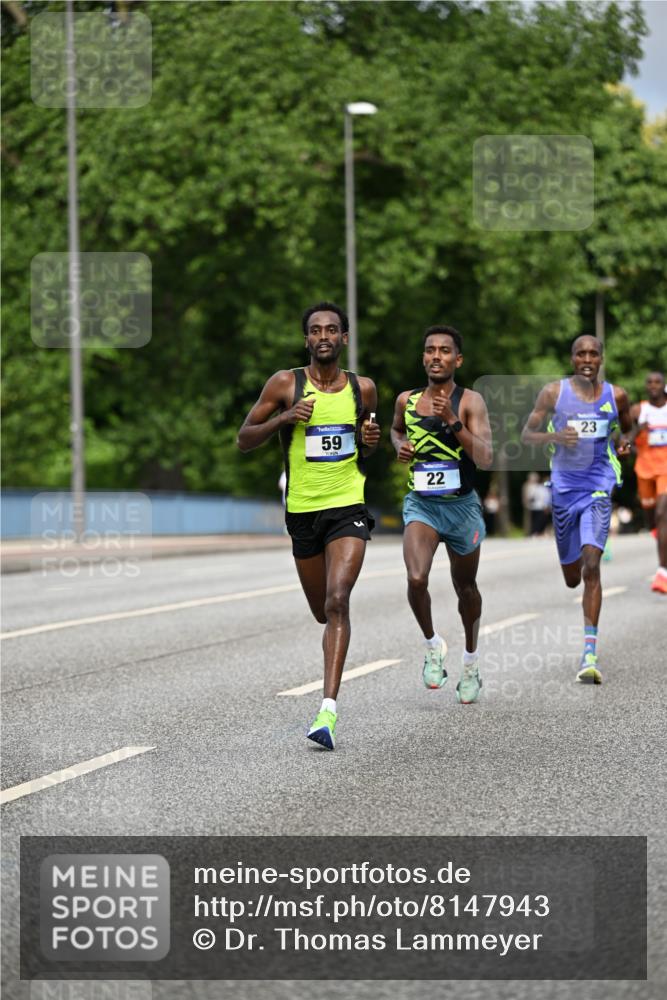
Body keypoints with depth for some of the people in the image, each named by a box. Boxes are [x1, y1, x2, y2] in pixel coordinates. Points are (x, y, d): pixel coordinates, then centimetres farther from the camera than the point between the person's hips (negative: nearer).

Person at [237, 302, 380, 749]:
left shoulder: (363, 389, 5)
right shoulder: (285, 384, -2)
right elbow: (244, 439, 1)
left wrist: (370, 442, -2)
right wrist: (283, 418, -15)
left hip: (349, 507, -1)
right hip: (303, 510, 1)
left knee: (337, 601, -19)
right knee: (323, 611, 12)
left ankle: (329, 708, -24)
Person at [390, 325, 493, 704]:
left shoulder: (470, 402, -11)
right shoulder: (407, 401, 0)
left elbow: (486, 459, -22)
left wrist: (453, 422, -31)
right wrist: (400, 445, 2)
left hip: (462, 506, -1)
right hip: (421, 505, 1)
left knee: (466, 587, 16)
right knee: (416, 579, -23)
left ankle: (471, 661, 39)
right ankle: (433, 644, 3)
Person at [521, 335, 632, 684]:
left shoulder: (616, 395, 3)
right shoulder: (553, 392, -2)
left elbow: (627, 428, 21)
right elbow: (526, 435, 1)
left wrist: (625, 442, -2)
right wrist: (554, 436, -19)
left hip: (598, 488, -1)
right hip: (564, 488, 1)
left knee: (592, 563, -20)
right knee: (571, 577, 9)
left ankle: (589, 654, -23)